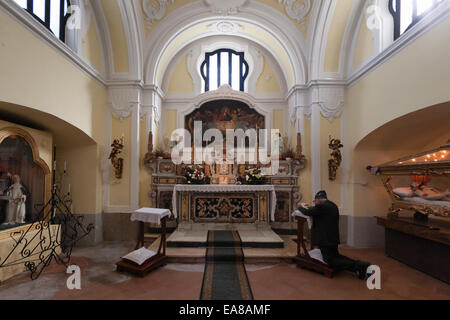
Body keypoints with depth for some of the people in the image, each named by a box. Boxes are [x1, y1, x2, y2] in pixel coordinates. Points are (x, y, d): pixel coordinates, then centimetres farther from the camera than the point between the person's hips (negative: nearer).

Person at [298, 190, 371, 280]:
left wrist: (300, 207, 9)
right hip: (334, 238, 9)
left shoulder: (321, 206, -18)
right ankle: (359, 265, 5)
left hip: (326, 239, -9)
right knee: (336, 256, 22)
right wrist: (310, 208, 21)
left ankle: (357, 266, -15)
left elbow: (307, 212, -10)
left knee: (330, 261, -4)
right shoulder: (333, 206, 11)